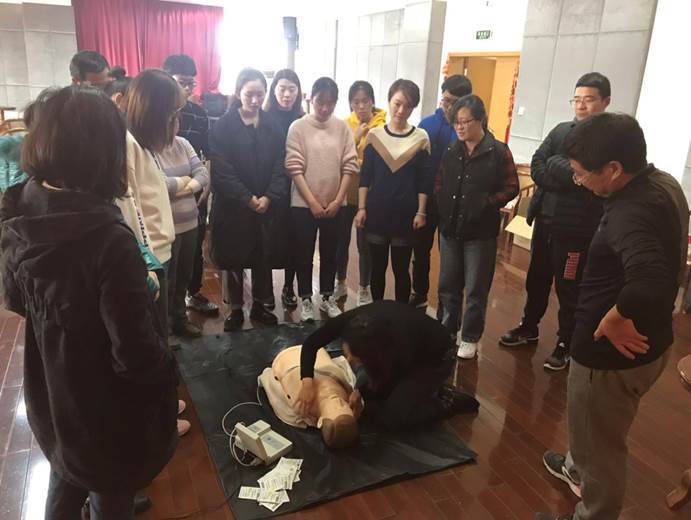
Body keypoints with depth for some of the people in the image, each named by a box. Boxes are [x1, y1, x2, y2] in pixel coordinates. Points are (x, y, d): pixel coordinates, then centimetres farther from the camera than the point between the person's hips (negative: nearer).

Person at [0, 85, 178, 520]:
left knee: (65, 482, 32)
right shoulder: (109, 240, -33)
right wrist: (168, 372, -7)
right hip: (108, 410, -6)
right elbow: (136, 354, -28)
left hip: (50, 396, 6)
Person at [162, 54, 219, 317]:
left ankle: (193, 293, 30)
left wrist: (206, 187, 2)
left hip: (196, 192, 4)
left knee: (196, 245, 13)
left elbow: (209, 154, 10)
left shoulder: (200, 113, 5)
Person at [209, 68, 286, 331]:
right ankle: (236, 310, 22)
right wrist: (247, 198, -17)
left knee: (263, 259, 10)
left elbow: (279, 166, 1)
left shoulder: (272, 126, 6)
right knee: (234, 261, 7)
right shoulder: (223, 126, -5)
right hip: (232, 206, -3)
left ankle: (259, 306, 27)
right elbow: (221, 169, -11)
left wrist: (269, 197, -12)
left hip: (266, 206, 3)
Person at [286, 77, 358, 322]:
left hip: (335, 204, 2)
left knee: (330, 253, 13)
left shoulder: (342, 127, 1)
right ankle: (305, 299, 22)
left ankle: (327, 297, 28)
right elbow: (295, 168, -9)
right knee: (304, 254, 7)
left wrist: (337, 200, -7)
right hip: (304, 204, -2)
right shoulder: (298, 127, -6)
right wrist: (313, 202, -13)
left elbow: (349, 166, 0)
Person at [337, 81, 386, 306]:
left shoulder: (382, 126, -6)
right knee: (342, 239, 13)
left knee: (365, 243, 4)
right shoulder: (344, 125, 2)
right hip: (345, 191, 3)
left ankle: (364, 289, 21)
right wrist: (355, 138, -17)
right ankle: (340, 284, 32)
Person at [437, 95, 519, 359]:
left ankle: (470, 337, 22)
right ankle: (446, 330, 31)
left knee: (476, 289, 6)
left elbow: (511, 187, -4)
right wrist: (442, 209, -2)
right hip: (450, 228, 5)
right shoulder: (451, 152, 7)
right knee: (447, 284, 14)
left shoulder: (498, 151, -7)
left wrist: (487, 204, -16)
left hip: (481, 231, -4)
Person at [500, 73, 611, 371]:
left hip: (577, 229, -5)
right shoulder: (561, 130, 7)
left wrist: (555, 165, -16)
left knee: (569, 289, 8)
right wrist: (572, 178, -16)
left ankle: (566, 344, 26)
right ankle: (529, 327, 39)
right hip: (545, 220, 6)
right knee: (536, 279, 19)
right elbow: (536, 168, -4)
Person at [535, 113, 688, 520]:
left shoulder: (632, 213, -31)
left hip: (614, 354, -10)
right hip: (649, 342, 10)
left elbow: (648, 284, -48)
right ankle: (577, 468, 60)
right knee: (595, 427, 34)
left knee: (601, 445, 15)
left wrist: (612, 320, -29)